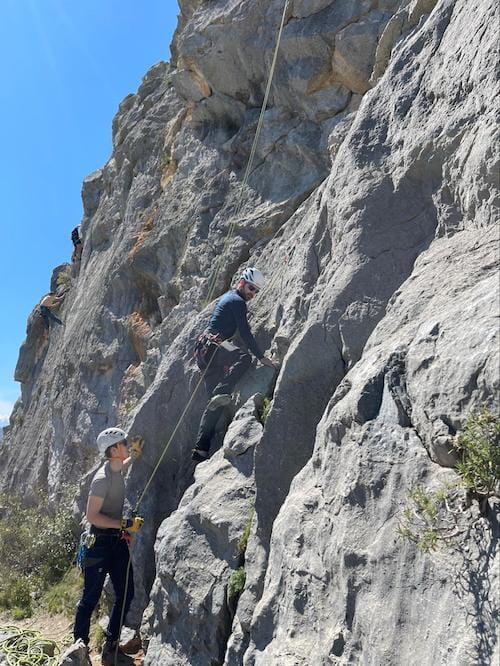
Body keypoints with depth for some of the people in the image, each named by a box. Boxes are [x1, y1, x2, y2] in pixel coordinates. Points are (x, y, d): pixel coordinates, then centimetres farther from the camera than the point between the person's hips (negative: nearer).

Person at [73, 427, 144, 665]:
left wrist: (135, 454, 23)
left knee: (126, 594, 9)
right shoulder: (102, 479, -21)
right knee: (90, 598, 4)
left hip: (118, 541, 8)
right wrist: (124, 524, -25)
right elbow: (92, 516, -22)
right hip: (99, 541, -8)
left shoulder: (117, 469, 4)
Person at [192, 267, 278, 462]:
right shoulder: (237, 301, -6)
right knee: (244, 358, -34)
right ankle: (221, 393, -42)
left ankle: (201, 449, 1)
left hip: (203, 350, 9)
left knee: (215, 403, 4)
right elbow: (245, 333, -14)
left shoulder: (227, 296, 23)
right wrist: (261, 357, -14)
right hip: (213, 346, -9)